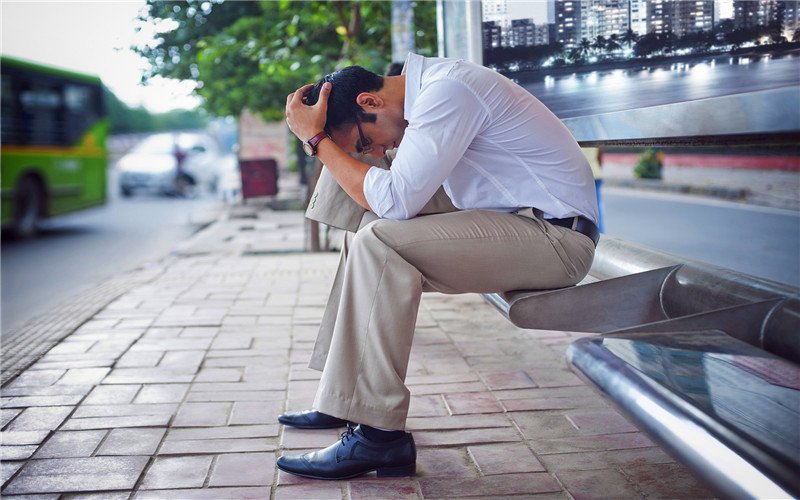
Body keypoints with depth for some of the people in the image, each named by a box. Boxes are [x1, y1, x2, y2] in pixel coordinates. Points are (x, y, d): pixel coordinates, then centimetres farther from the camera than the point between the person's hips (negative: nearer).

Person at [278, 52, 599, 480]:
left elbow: (394, 201, -21)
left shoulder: (447, 92, -17)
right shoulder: (434, 86, 13)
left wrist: (317, 140, -14)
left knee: (379, 243, -22)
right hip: (514, 223, 10)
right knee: (372, 233, 10)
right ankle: (344, 398, 10)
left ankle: (377, 433, -19)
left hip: (555, 234, -10)